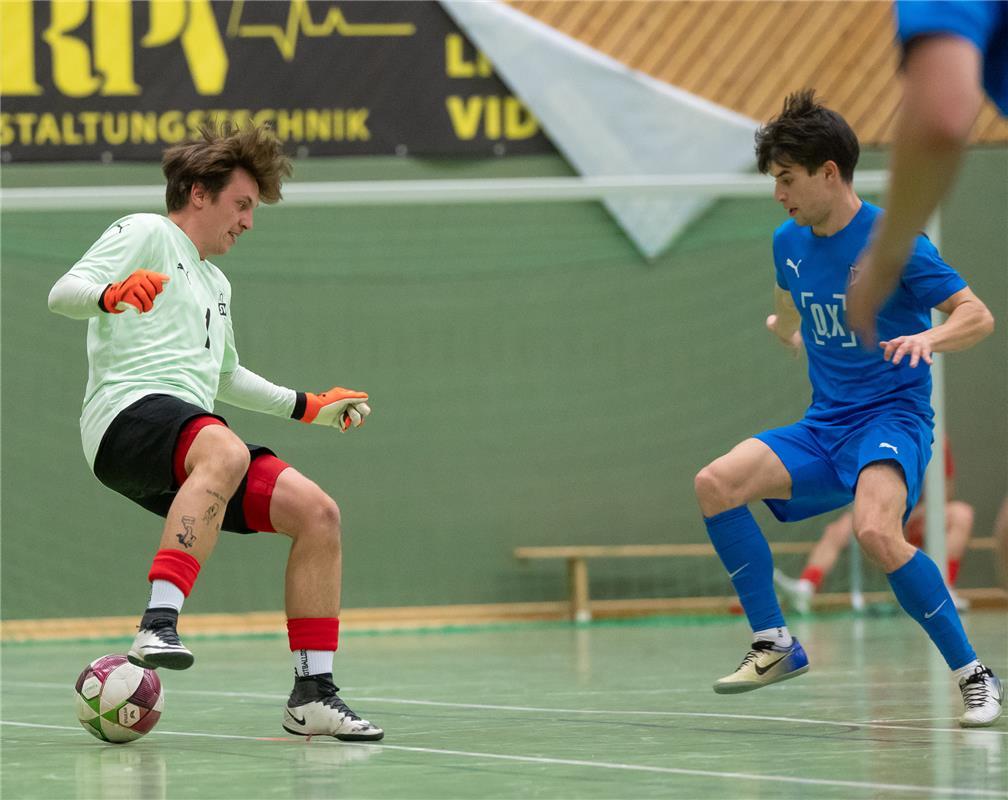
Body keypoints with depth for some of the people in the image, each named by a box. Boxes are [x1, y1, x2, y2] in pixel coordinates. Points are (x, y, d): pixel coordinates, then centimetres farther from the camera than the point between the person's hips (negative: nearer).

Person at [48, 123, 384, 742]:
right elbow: (64, 292, -7)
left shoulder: (216, 285, 34)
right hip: (129, 410, -9)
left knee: (317, 513, -6)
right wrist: (113, 293, -29)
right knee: (225, 453, -40)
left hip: (191, 446, 9)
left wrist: (308, 406, 46)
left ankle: (312, 694, -3)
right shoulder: (146, 233, 8)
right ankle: (159, 623, -50)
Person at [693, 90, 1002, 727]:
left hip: (892, 417, -7)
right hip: (823, 427, 7)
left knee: (876, 530, -35)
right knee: (717, 483, -18)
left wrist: (928, 338, -33)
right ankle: (775, 644, -6)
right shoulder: (789, 244, 9)